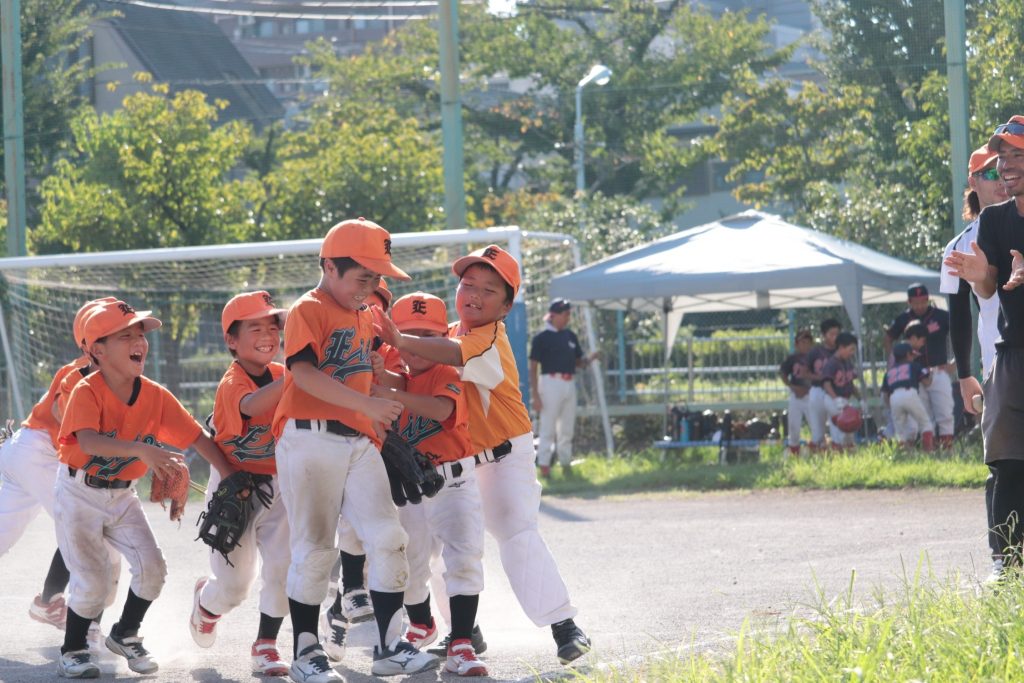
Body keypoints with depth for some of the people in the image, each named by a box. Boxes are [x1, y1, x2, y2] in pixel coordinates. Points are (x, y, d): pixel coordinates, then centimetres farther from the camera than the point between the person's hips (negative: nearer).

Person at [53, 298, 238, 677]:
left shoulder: (157, 396, -7)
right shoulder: (87, 391, -22)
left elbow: (198, 438, -4)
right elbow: (88, 441, -40)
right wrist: (143, 450, -54)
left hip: (122, 496, 5)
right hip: (79, 494, -5)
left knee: (152, 567, -7)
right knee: (92, 582, -9)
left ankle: (125, 635, 19)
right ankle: (72, 651, 15)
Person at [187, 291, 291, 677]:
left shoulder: (283, 375, 0)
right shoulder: (233, 383, -20)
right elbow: (251, 406, -44)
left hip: (277, 486, 4)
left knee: (283, 567, -12)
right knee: (234, 586, 4)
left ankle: (266, 646, 5)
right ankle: (206, 601, 42)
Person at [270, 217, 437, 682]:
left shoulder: (366, 317, 18)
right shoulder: (307, 311, -7)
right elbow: (304, 373, -21)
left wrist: (376, 422, 18)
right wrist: (366, 404, -28)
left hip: (359, 442, 7)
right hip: (311, 437, -7)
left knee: (388, 539, -3)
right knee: (314, 549, -3)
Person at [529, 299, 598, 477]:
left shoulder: (570, 336, 13)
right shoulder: (542, 337, -5)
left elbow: (579, 362, 19)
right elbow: (533, 367, -5)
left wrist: (590, 358, -5)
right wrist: (535, 394, -12)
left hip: (569, 384, 6)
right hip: (551, 382, -6)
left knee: (567, 429, 11)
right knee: (548, 427, -7)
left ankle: (566, 464, 18)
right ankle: (544, 466, -5)